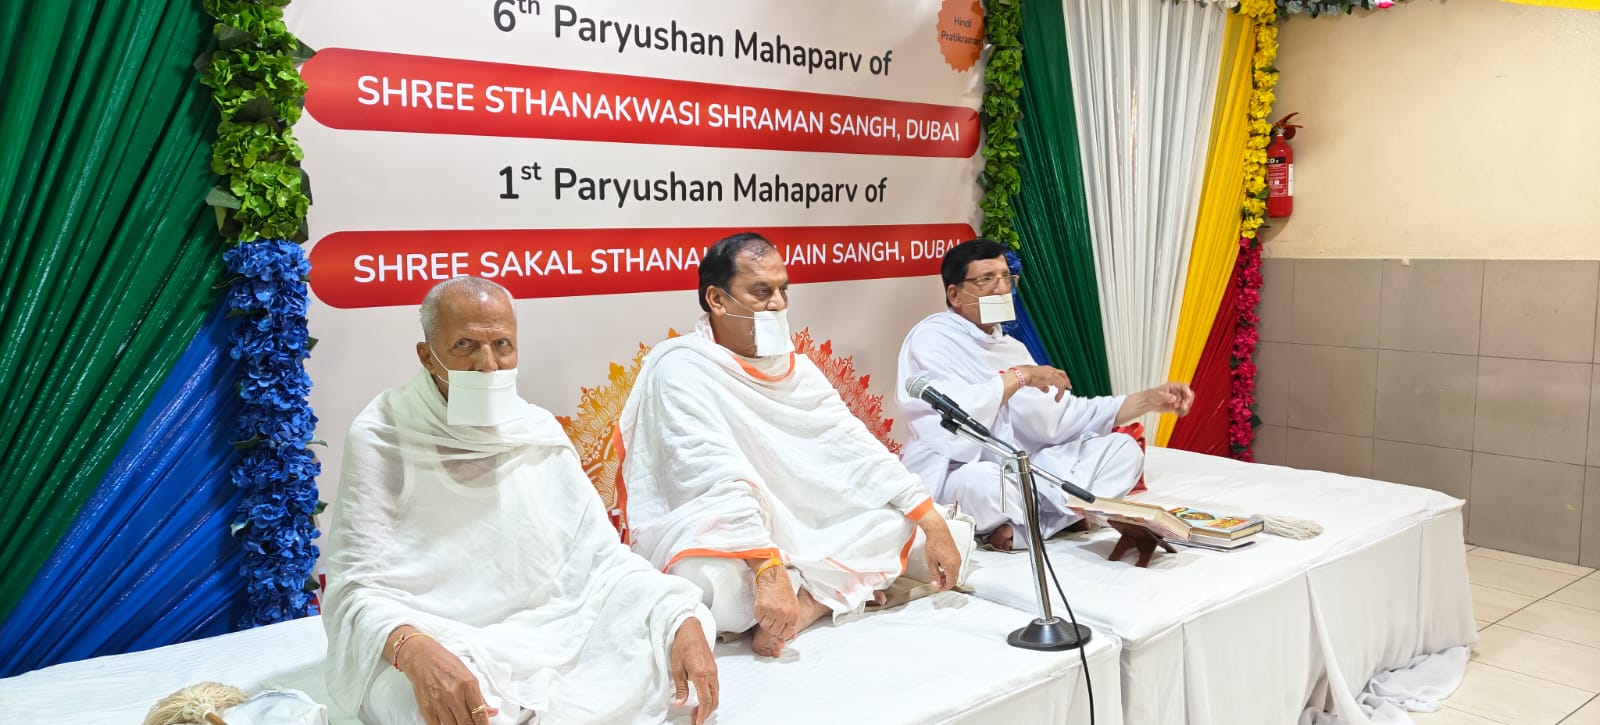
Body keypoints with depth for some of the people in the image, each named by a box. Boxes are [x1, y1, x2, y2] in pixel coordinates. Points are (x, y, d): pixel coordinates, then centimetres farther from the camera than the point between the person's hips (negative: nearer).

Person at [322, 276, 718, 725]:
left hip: (543, 634, 5)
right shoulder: (382, 439, -9)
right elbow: (359, 586, -15)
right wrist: (413, 649, -38)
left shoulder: (539, 433, 4)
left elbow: (598, 554, 0)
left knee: (675, 631, -14)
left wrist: (683, 618, -18)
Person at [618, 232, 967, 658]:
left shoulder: (793, 365, 4)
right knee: (710, 579, -38)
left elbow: (854, 447, -2)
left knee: (894, 520, -5)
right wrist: (768, 570, -38)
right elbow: (718, 480, -28)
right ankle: (839, 587, -12)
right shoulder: (681, 368, -16)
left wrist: (934, 524, -9)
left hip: (790, 534, 7)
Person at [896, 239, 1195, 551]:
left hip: (1015, 473, 8)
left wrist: (1149, 401, 3)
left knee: (1122, 449, 1)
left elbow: (1061, 416, 10)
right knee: (981, 479, -42)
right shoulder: (930, 339, -10)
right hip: (948, 479, -8)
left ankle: (1023, 528, -15)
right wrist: (1018, 376, -19)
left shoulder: (1012, 348, 14)